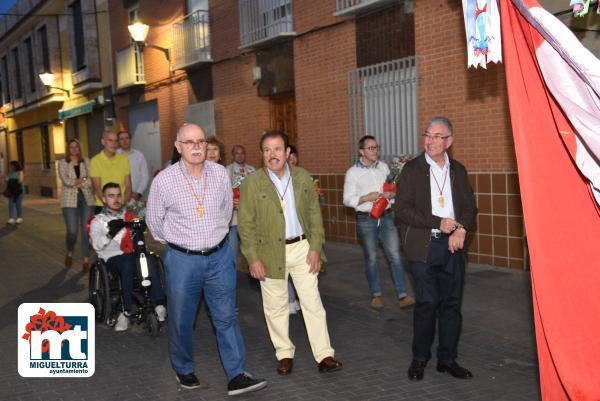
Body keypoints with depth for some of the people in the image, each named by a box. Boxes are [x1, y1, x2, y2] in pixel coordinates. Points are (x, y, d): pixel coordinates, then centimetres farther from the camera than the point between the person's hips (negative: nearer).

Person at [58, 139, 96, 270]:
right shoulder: (63, 163, 6)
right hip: (70, 200, -2)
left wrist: (76, 182, -9)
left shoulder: (86, 162, 11)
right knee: (72, 231, -8)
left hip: (87, 199, 2)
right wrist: (83, 179, -6)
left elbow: (91, 180, 0)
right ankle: (69, 253, 21)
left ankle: (86, 260, 6)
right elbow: (66, 181, -8)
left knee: (86, 230, -3)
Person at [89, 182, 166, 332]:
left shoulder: (128, 215, 23)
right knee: (127, 263, -36)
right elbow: (97, 245, -7)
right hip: (113, 258, -2)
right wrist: (110, 233, -25)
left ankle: (159, 305, -35)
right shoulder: (98, 221, 11)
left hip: (134, 254, 2)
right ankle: (126, 312, -33)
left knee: (148, 260, -32)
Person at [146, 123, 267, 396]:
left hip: (219, 257, 2)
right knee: (181, 320, 11)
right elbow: (154, 220, 3)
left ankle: (237, 377, 9)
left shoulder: (220, 174, -3)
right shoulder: (164, 180, -11)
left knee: (226, 317, 4)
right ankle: (184, 370, 33)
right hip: (182, 260, -2)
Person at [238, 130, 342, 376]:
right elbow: (245, 224, -5)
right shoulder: (252, 183, -6)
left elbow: (314, 214, 6)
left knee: (313, 302, 3)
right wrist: (253, 259, -9)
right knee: (276, 307, 9)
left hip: (302, 248, 2)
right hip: (270, 252, -2)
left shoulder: (302, 177, 3)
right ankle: (284, 354, 25)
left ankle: (324, 356, 10)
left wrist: (315, 248, -1)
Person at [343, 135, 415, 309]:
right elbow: (347, 199, -4)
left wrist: (391, 194, -7)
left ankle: (402, 295, -1)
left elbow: (393, 188, 16)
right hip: (366, 219, -2)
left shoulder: (384, 166, 8)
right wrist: (366, 198, -18)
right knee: (371, 258, 8)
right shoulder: (353, 172, -3)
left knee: (395, 255, -4)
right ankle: (376, 295, 21)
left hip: (386, 217, 2)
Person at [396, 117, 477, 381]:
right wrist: (438, 223, -14)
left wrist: (461, 229, -10)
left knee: (451, 303, 7)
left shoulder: (458, 170, 12)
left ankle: (447, 359, 19)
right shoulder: (412, 169, 0)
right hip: (424, 246, -4)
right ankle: (419, 359, 11)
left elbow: (470, 207, 10)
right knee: (427, 302, -5)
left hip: (453, 245, 4)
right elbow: (403, 208, -8)